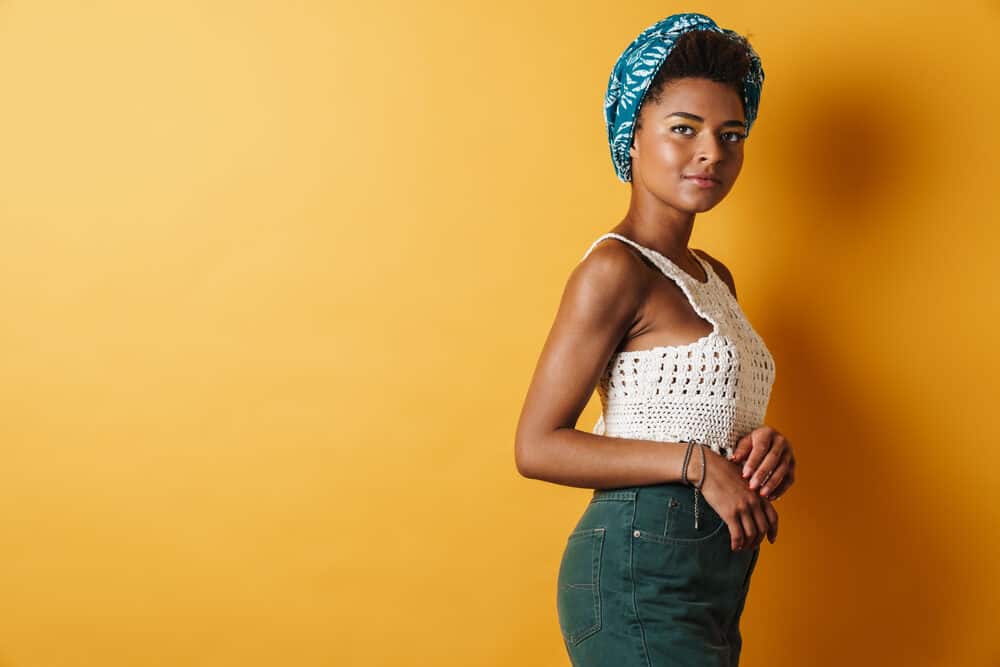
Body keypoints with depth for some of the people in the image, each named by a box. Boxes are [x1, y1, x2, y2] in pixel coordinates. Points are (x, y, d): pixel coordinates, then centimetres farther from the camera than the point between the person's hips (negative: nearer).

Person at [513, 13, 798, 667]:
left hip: (713, 580, 8)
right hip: (640, 573, -8)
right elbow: (538, 446, -17)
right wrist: (696, 462, -20)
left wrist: (764, 447, -3)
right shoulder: (615, 269, -13)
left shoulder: (714, 278, 13)